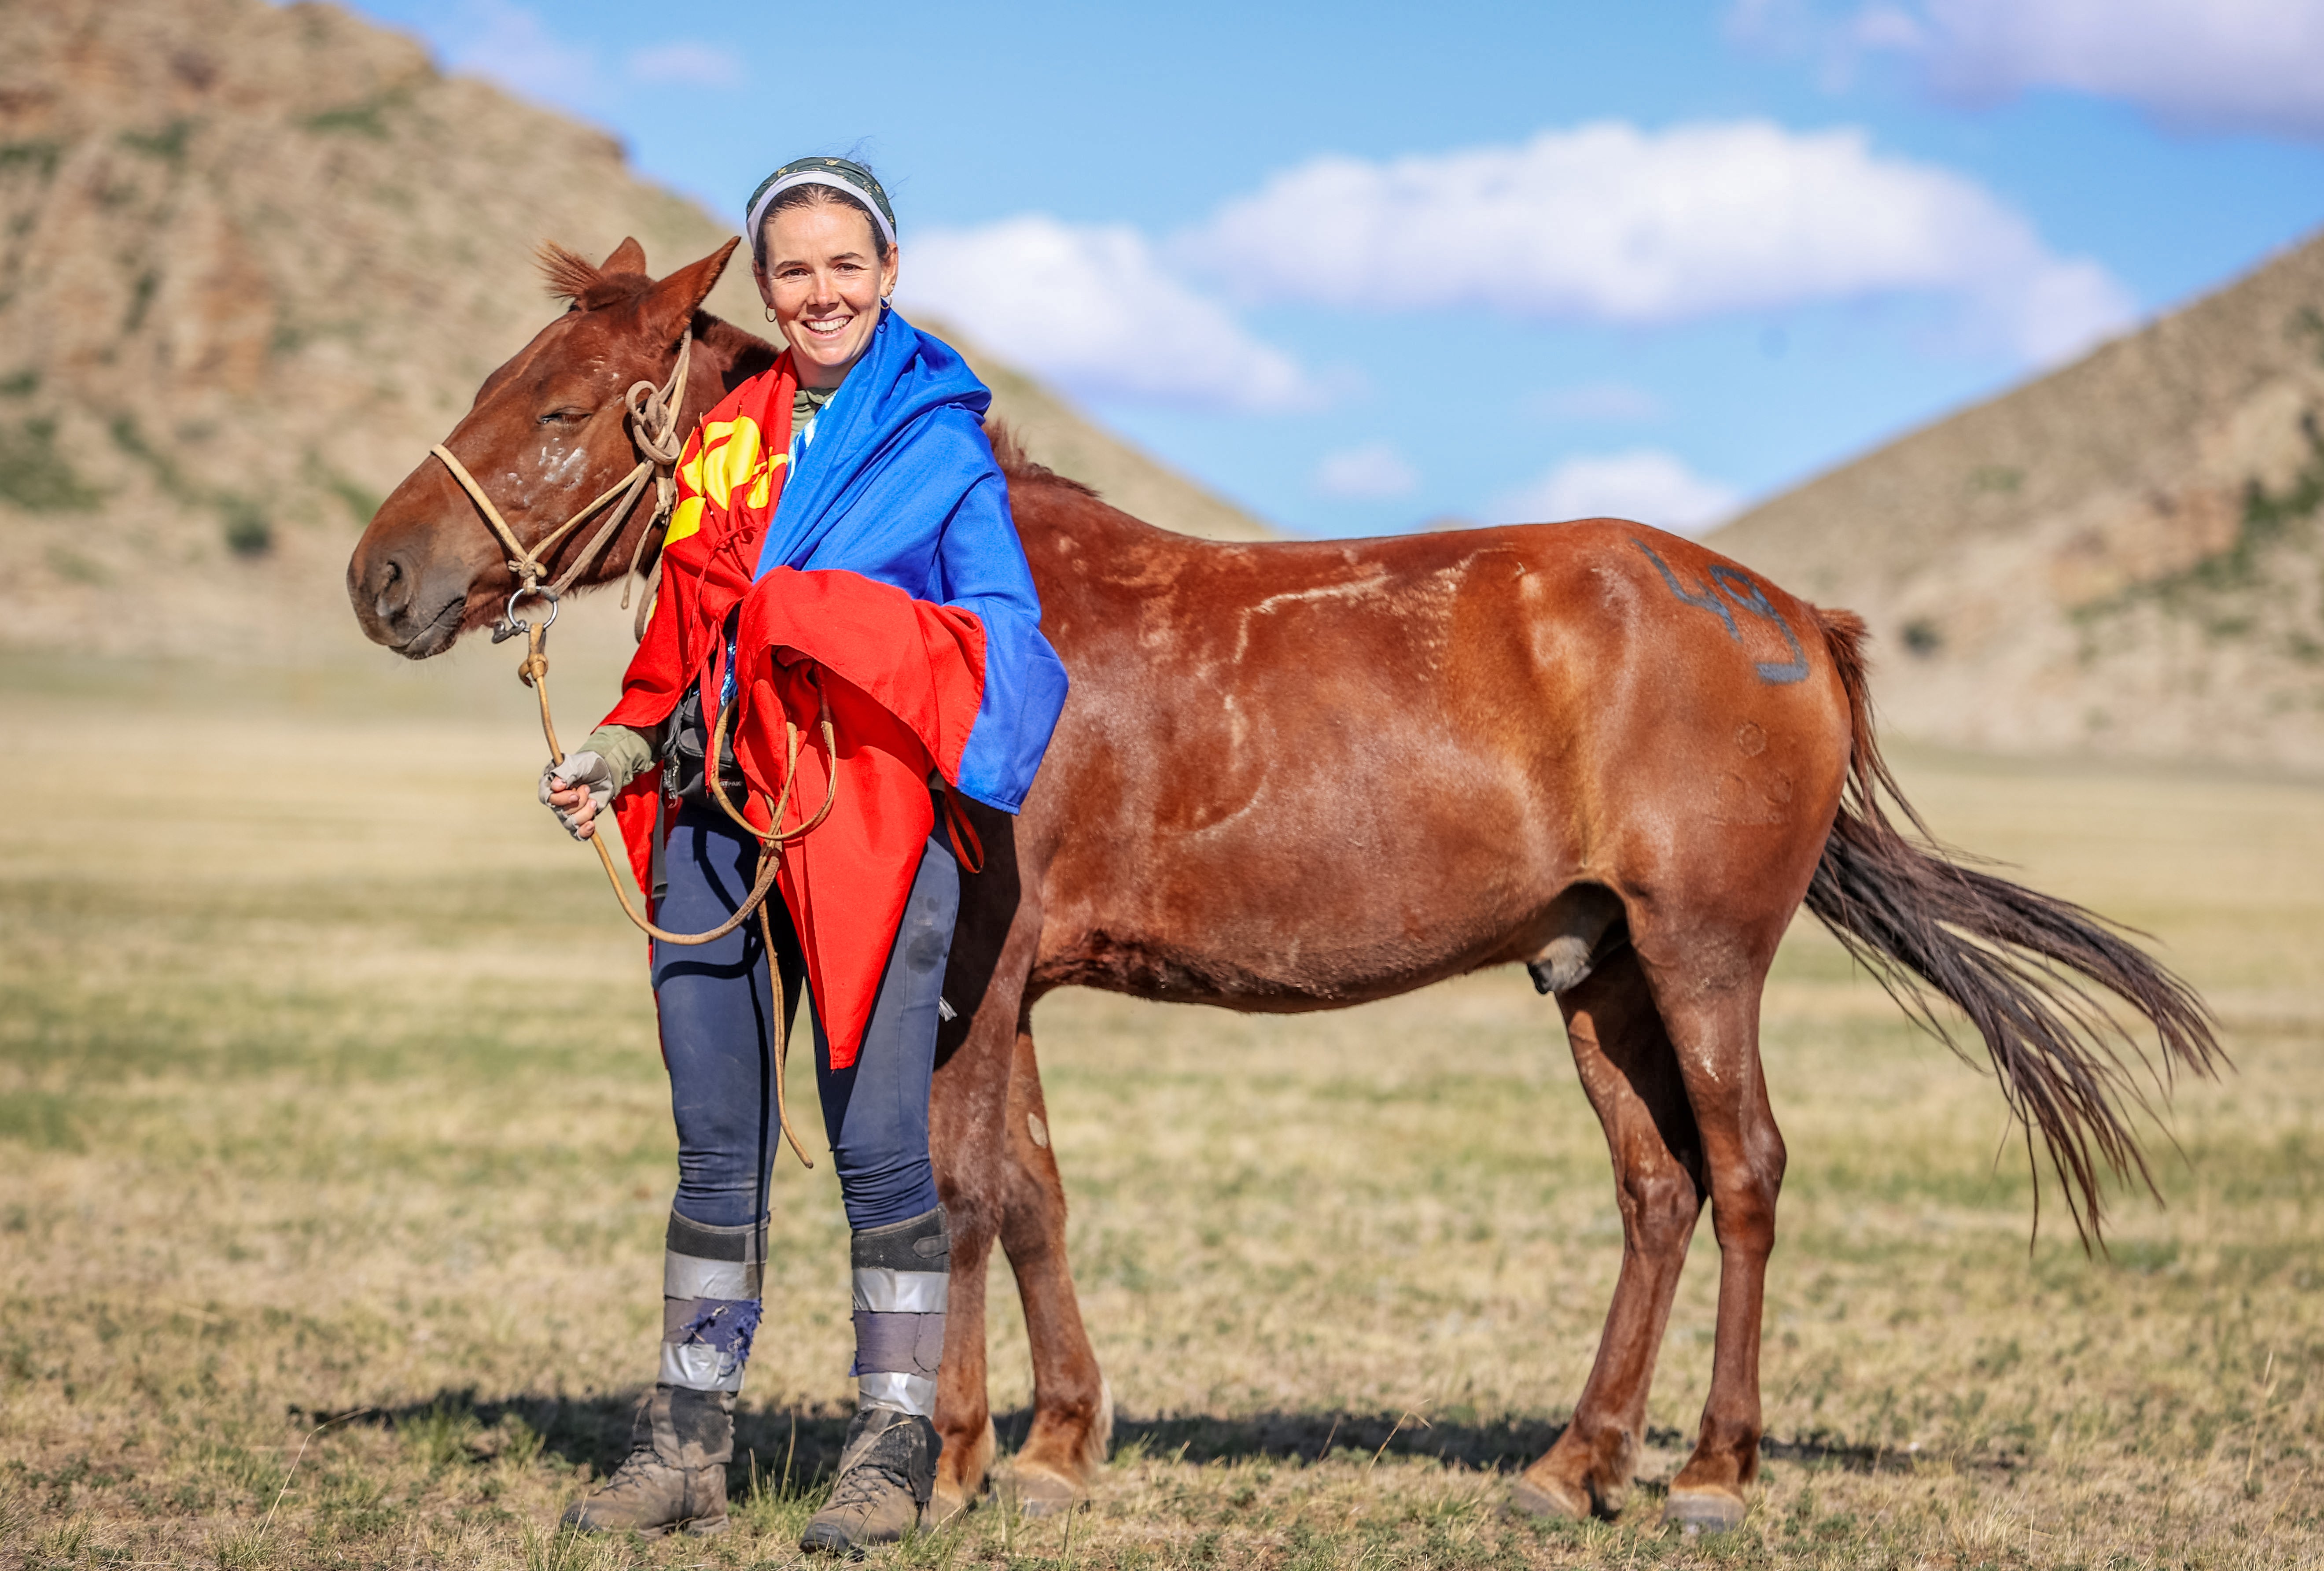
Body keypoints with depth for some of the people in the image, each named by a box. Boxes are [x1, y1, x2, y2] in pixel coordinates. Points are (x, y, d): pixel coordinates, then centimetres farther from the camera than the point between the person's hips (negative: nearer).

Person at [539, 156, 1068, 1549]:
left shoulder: (942, 441, 1)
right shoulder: (725, 437, 15)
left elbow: (1005, 636, -5)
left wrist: (816, 622, -19)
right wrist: (623, 757, 4)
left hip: (867, 820, -5)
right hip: (716, 811, 5)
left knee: (880, 1142, -3)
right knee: (717, 1145, 8)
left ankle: (897, 1448, 6)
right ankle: (688, 1445, 14)